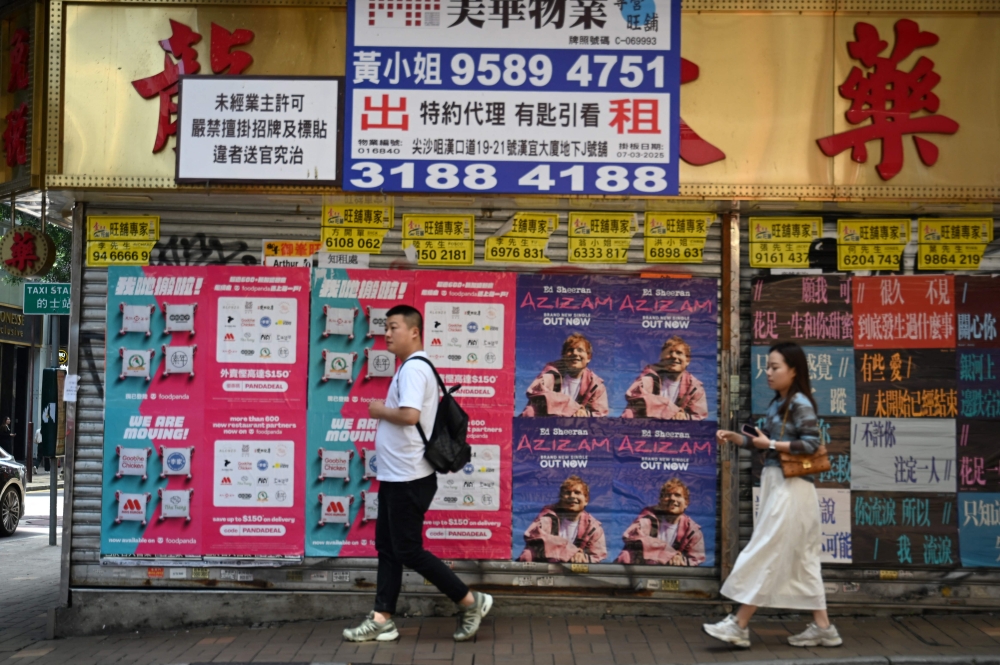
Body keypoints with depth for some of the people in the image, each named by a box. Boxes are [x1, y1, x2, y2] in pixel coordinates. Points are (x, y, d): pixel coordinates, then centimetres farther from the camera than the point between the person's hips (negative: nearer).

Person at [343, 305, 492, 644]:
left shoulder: (413, 367, -17)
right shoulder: (411, 367, 15)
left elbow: (410, 415, -30)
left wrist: (380, 410, -13)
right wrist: (384, 413, 5)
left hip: (408, 477, -11)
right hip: (395, 474, 11)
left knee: (407, 551, -4)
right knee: (387, 547, 11)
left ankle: (470, 601, 6)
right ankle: (382, 619, 17)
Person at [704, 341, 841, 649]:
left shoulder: (800, 403, -12)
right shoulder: (776, 404, 13)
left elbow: (811, 444, -18)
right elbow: (766, 442, 14)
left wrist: (771, 445, -19)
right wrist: (735, 438, 1)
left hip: (790, 488, -10)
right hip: (776, 484, 10)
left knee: (765, 553, -6)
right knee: (801, 557, 11)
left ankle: (739, 625, -2)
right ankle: (822, 626, 16)